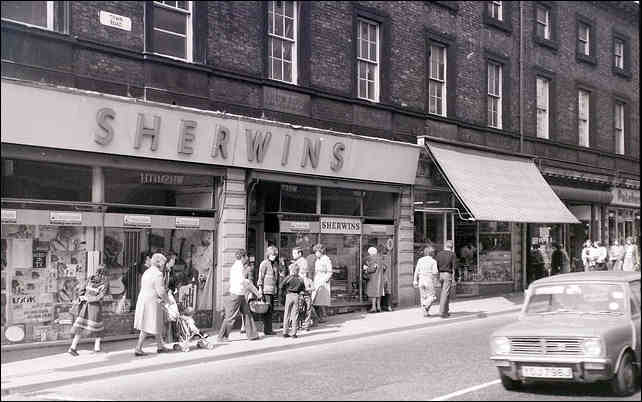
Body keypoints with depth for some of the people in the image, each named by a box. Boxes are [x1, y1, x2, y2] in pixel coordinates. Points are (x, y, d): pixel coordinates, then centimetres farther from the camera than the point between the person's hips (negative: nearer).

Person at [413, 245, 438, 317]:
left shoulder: (420, 260, 5)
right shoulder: (433, 261, -5)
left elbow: (416, 271, 2)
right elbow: (435, 272, -13)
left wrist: (415, 281, 4)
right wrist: (438, 275, 7)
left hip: (421, 280, 4)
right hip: (429, 281, -4)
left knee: (423, 297, 10)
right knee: (432, 296, 6)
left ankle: (425, 312, 9)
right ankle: (426, 306, -19)